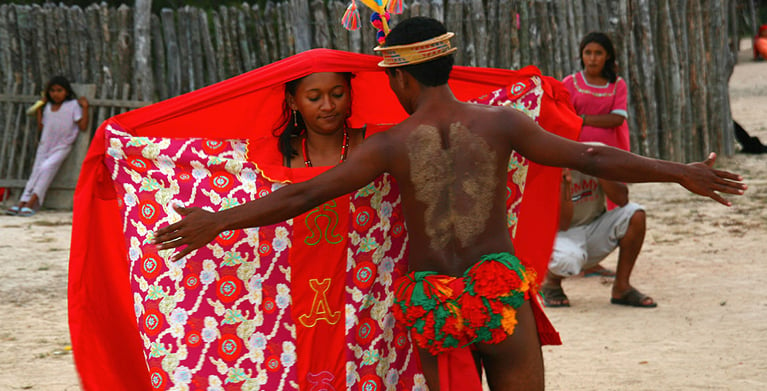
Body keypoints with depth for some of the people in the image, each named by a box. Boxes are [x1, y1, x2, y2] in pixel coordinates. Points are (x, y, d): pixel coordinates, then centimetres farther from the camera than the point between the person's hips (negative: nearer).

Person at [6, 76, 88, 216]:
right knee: (36, 172, -7)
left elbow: (83, 126, -5)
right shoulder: (48, 107, 14)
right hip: (45, 145, 5)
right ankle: (22, 203, -15)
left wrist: (85, 108, -13)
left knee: (46, 167, -26)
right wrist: (39, 108, 16)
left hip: (61, 147, -5)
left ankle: (31, 203, -30)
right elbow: (41, 126, 17)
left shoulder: (73, 105, -1)